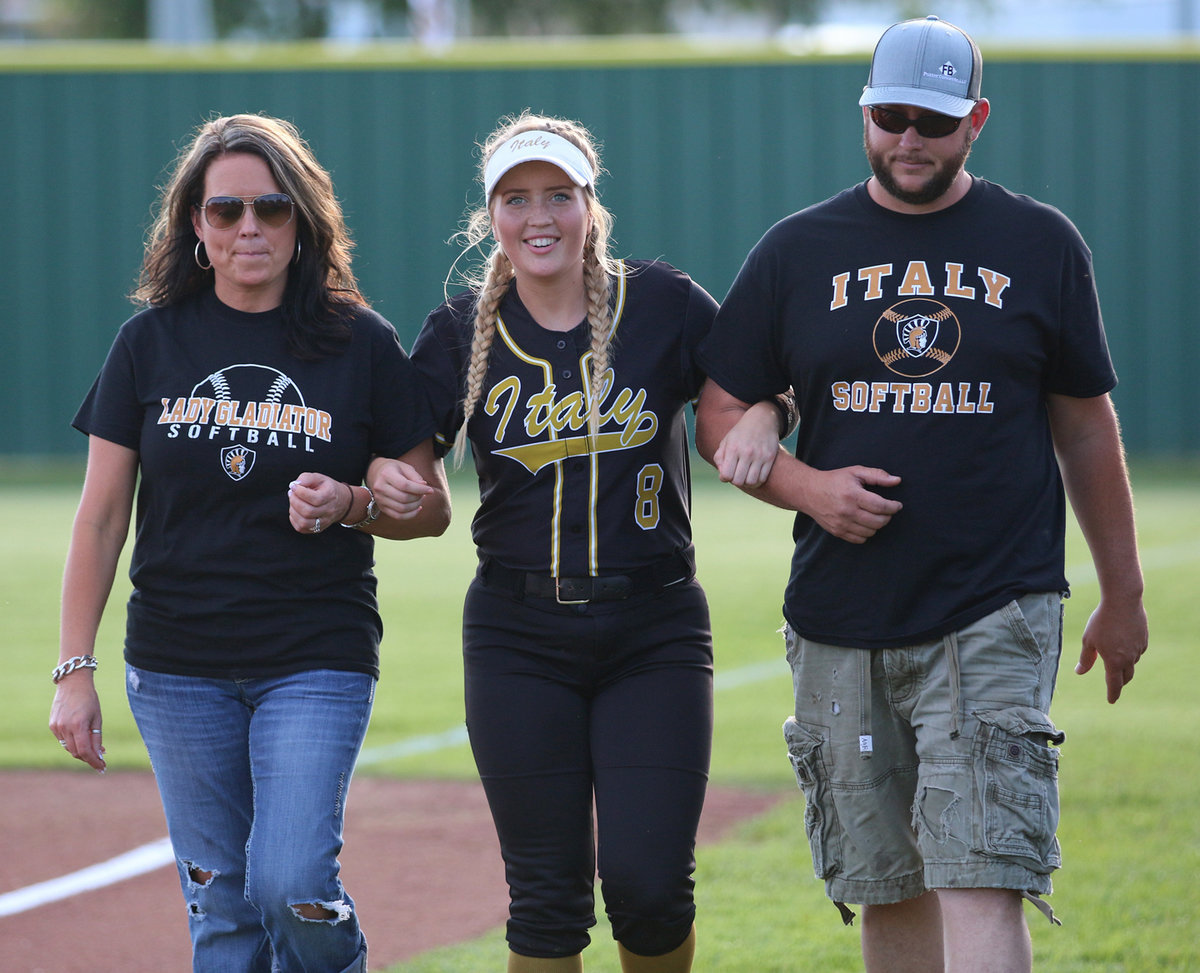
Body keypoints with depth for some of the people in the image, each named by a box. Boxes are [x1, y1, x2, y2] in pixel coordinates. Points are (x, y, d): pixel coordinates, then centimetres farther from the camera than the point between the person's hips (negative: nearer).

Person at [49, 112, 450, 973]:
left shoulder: (363, 344, 0)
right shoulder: (151, 342, 4)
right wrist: (75, 668, -1)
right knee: (220, 903, 4)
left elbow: (430, 507, 5)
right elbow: (102, 515, 5)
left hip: (318, 659, -2)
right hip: (177, 667, 2)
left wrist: (350, 505, -16)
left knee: (291, 886, -15)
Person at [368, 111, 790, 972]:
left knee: (649, 888, -8)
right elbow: (405, 461, 2)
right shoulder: (462, 334, 4)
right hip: (519, 635, 1)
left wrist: (761, 418, -13)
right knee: (547, 896, 1)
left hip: (656, 633, -1)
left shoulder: (664, 305, 1)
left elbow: (754, 383, 10)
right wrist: (375, 486, -21)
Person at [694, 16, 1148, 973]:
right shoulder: (798, 250, 7)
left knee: (982, 886, -14)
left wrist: (1123, 592, 13)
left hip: (997, 619, -3)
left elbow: (1086, 426, 12)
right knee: (888, 889, 8)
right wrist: (808, 487, -9)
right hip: (843, 627, 3)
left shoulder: (1041, 245, 5)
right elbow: (721, 415, 10)